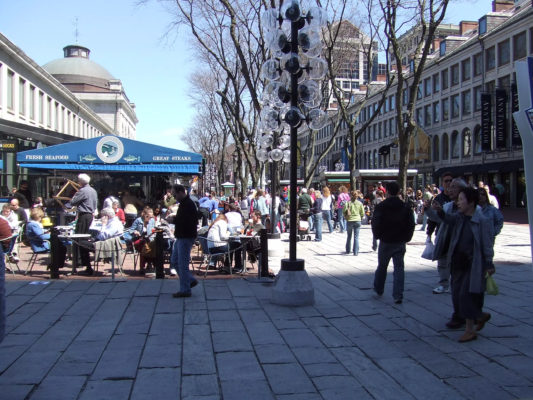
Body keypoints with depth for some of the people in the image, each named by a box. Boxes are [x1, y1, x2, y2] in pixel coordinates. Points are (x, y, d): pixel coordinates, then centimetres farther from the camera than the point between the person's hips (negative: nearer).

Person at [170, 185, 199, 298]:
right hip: (181, 237, 11)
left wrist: (174, 219, -18)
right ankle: (190, 280, 24)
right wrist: (174, 219, 4)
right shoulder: (184, 203, 15)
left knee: (183, 264, -4)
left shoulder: (188, 204, -18)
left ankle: (185, 290, 4)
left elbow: (187, 221, -27)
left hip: (186, 238, -11)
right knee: (174, 261, 16)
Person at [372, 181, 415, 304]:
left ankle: (378, 289, 32)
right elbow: (411, 225, -1)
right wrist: (406, 238, 9)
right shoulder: (405, 207, 0)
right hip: (400, 243, 1)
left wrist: (378, 236, 4)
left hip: (385, 242, -1)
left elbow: (375, 224, -12)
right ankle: (398, 295, -5)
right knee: (399, 268, 3)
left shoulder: (381, 207, -9)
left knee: (382, 266, 16)